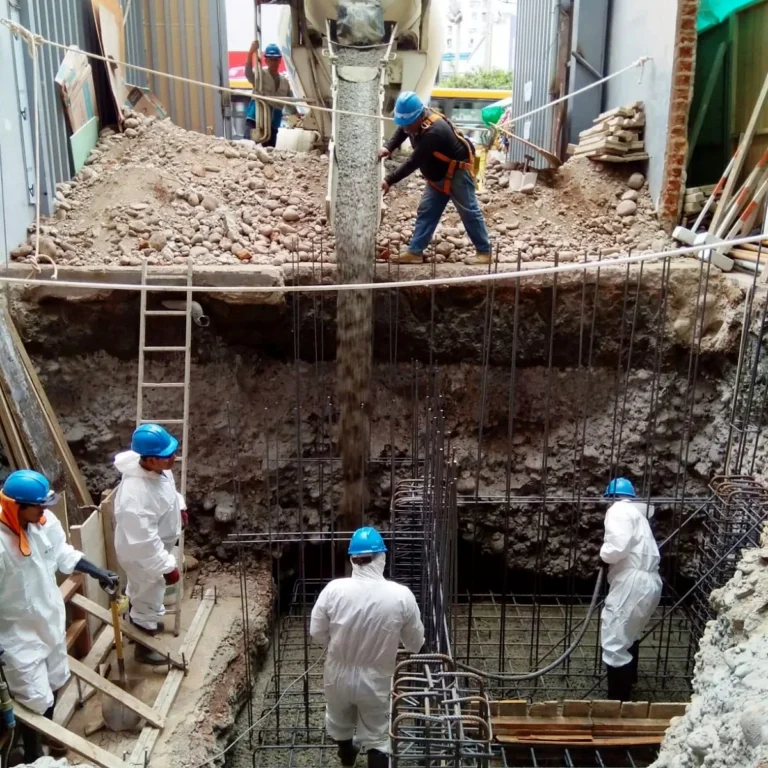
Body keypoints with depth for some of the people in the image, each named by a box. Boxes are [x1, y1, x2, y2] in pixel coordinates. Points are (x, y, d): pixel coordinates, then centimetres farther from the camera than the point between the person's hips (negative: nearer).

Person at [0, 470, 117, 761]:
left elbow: (63, 554, 6)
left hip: (50, 617, 7)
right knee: (35, 700, 3)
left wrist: (99, 572, 7)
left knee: (53, 683, 25)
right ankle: (33, 756, 27)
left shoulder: (45, 521, -13)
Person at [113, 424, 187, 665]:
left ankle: (144, 622, 61)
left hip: (157, 544, 8)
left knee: (142, 593, 34)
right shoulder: (136, 496, -43)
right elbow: (144, 541, -35)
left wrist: (179, 506, 21)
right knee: (148, 600, 16)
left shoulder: (155, 469, -16)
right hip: (142, 554, -8)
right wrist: (167, 567, -28)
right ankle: (143, 648, 41)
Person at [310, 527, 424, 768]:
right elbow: (416, 643, -7)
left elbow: (316, 633, -8)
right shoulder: (401, 595, -21)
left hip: (339, 675, 2)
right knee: (377, 736, 20)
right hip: (376, 680, -2)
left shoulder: (334, 590, -21)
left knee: (340, 722, 31)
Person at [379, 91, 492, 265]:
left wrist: (389, 180, -32)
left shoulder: (433, 132, -36)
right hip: (437, 175, 9)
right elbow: (401, 132, 13)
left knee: (469, 212, -3)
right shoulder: (414, 120, -8)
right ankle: (415, 252, 6)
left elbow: (413, 163, -35)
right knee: (426, 211, 5)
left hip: (457, 172, -9)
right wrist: (388, 147, -8)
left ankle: (485, 252, 7)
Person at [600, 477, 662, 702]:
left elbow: (618, 547, -22)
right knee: (628, 637, 27)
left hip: (633, 584, -10)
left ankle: (618, 698, 4)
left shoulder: (618, 510, -7)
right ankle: (627, 683, 43)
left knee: (614, 642, -3)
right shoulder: (637, 512, 22)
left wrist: (603, 555, -5)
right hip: (647, 582, 10)